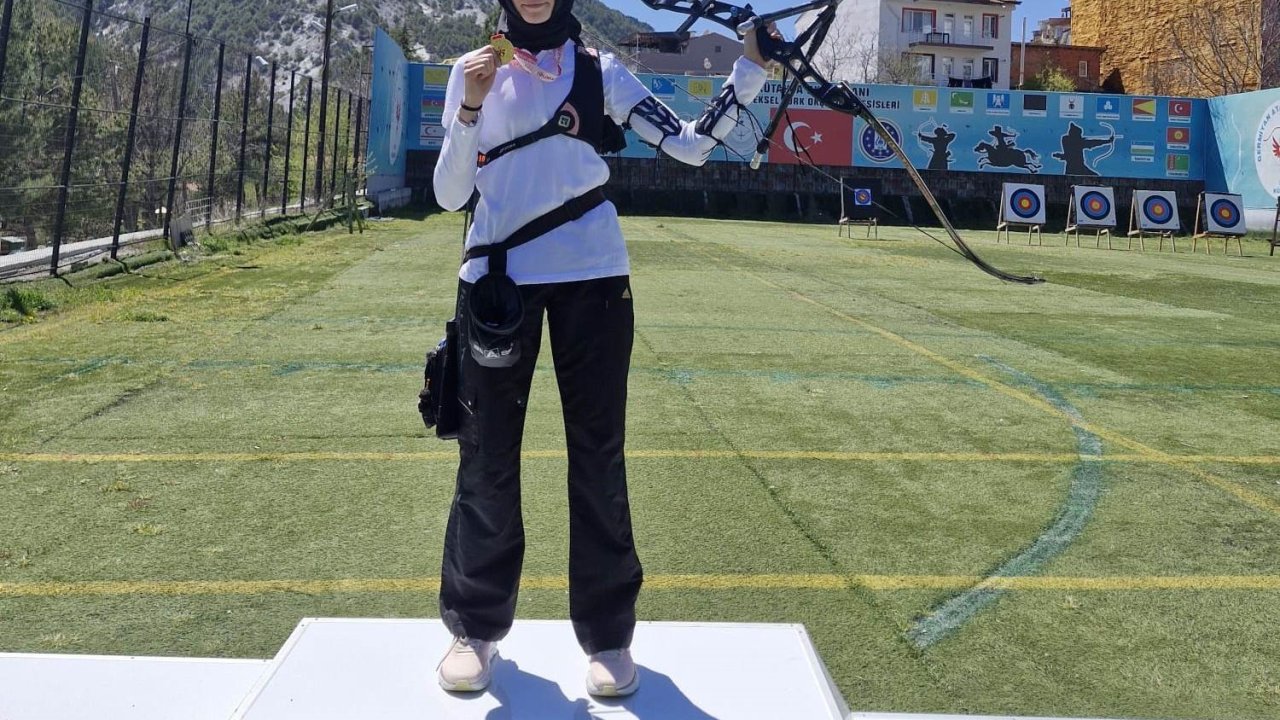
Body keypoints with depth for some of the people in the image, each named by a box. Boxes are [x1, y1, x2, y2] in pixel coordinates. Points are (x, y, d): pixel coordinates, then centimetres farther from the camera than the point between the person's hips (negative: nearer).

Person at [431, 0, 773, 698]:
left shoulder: (599, 71, 6)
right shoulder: (474, 69, 8)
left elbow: (692, 146, -1)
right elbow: (449, 194, 1)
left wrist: (751, 68, -9)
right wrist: (471, 106, -11)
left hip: (591, 277, 0)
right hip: (497, 277, 1)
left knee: (598, 453, 2)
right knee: (487, 453, 4)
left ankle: (607, 632, 13)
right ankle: (475, 624, 18)